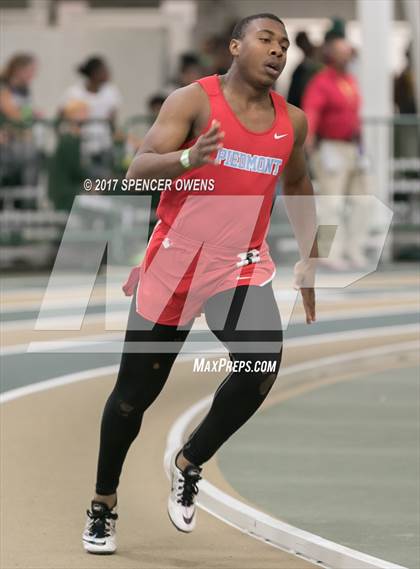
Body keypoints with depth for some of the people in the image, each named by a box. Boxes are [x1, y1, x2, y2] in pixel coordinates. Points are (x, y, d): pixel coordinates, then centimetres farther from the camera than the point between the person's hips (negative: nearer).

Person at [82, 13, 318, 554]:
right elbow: (137, 172, -18)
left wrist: (309, 260, 21)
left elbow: (298, 185, 24)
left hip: (242, 265, 3)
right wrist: (188, 158, -38)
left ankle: (188, 464, -1)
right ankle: (103, 504, 27)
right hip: (176, 261, -3)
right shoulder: (193, 101, -9)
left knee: (262, 364, -24)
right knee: (135, 392, 5)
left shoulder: (291, 121, 6)